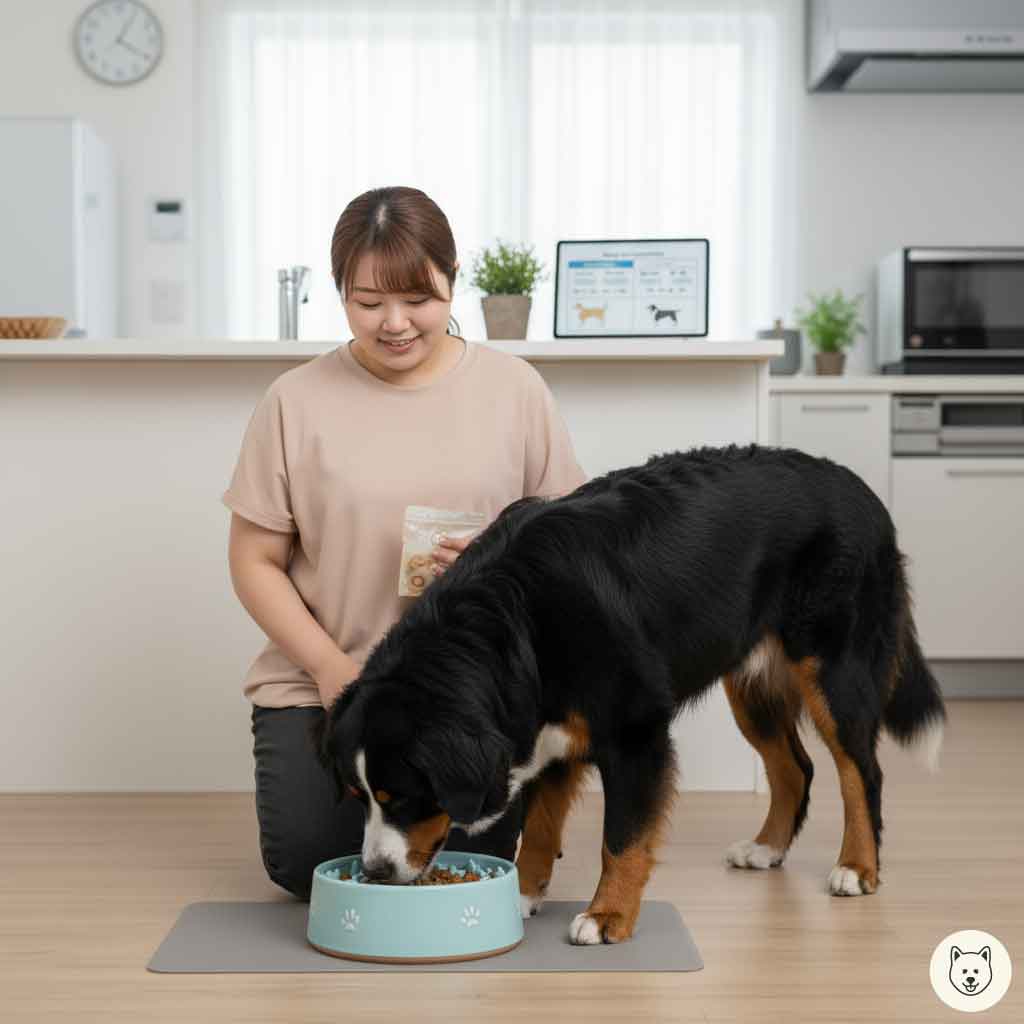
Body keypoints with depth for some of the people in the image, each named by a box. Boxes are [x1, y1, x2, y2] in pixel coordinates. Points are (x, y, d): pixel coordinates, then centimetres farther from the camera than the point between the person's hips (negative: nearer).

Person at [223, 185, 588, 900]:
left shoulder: (515, 388, 1)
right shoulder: (298, 400, -2)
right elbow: (255, 561, 1)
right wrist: (330, 665, -11)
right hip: (322, 686, 0)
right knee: (308, 862, -12)